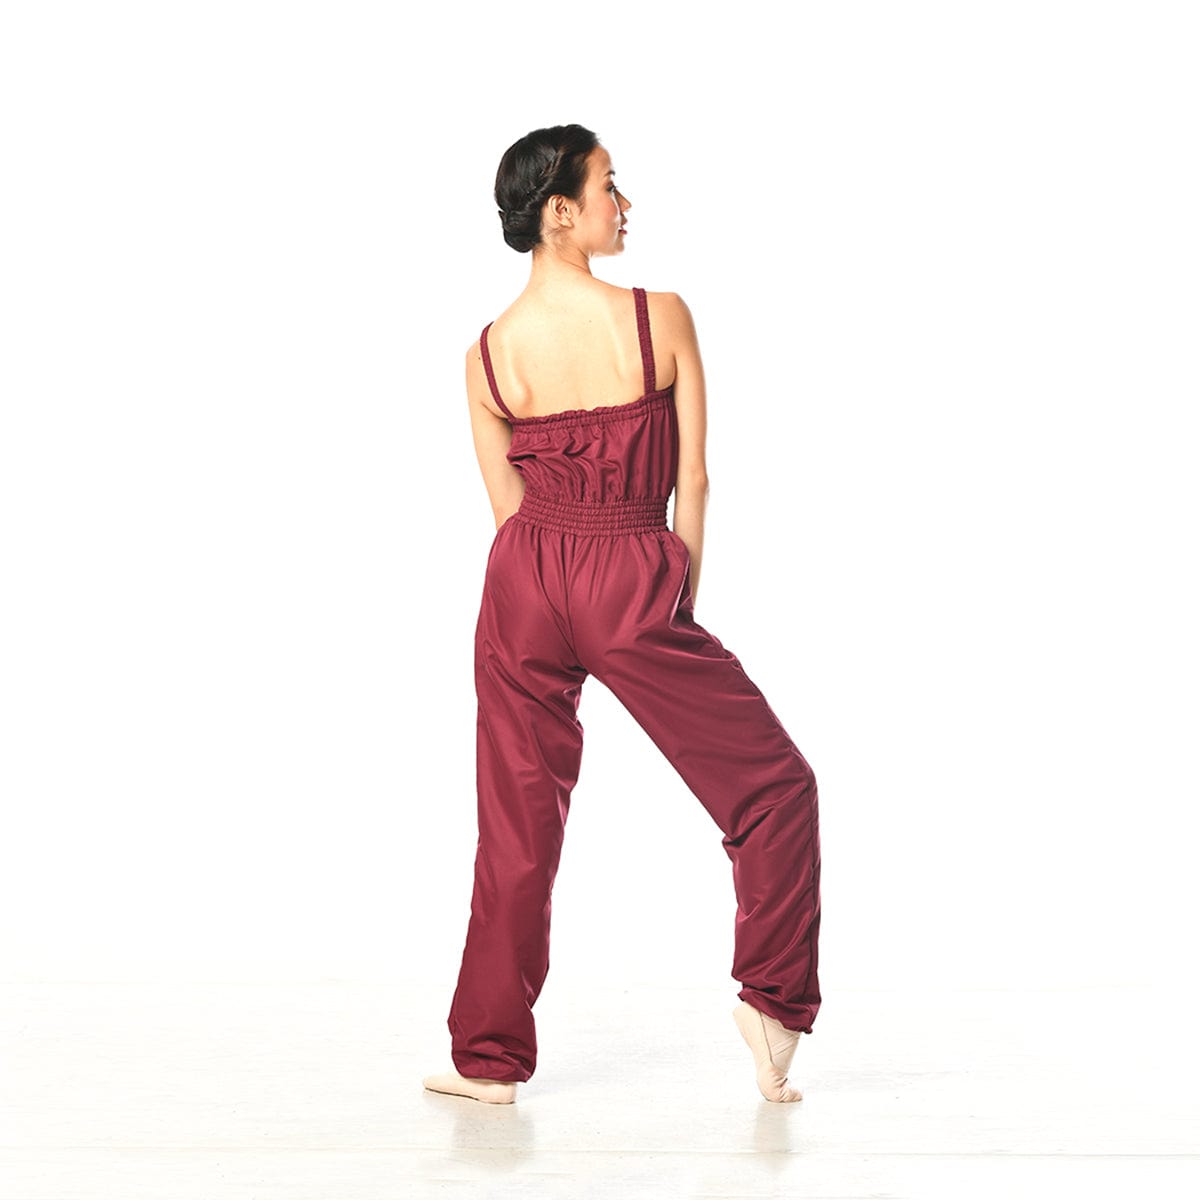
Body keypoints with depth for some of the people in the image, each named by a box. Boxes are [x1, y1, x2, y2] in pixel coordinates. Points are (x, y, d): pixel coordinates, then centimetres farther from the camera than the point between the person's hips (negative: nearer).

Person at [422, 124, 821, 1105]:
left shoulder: (486, 355, 0)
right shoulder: (661, 317, -9)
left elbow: (510, 509, 7)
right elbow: (692, 484, -4)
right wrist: (680, 608, 8)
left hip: (524, 584, 4)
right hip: (632, 578, -4)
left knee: (517, 820, 13)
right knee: (775, 786, 13)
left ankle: (488, 1055, 18)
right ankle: (774, 1001, 6)